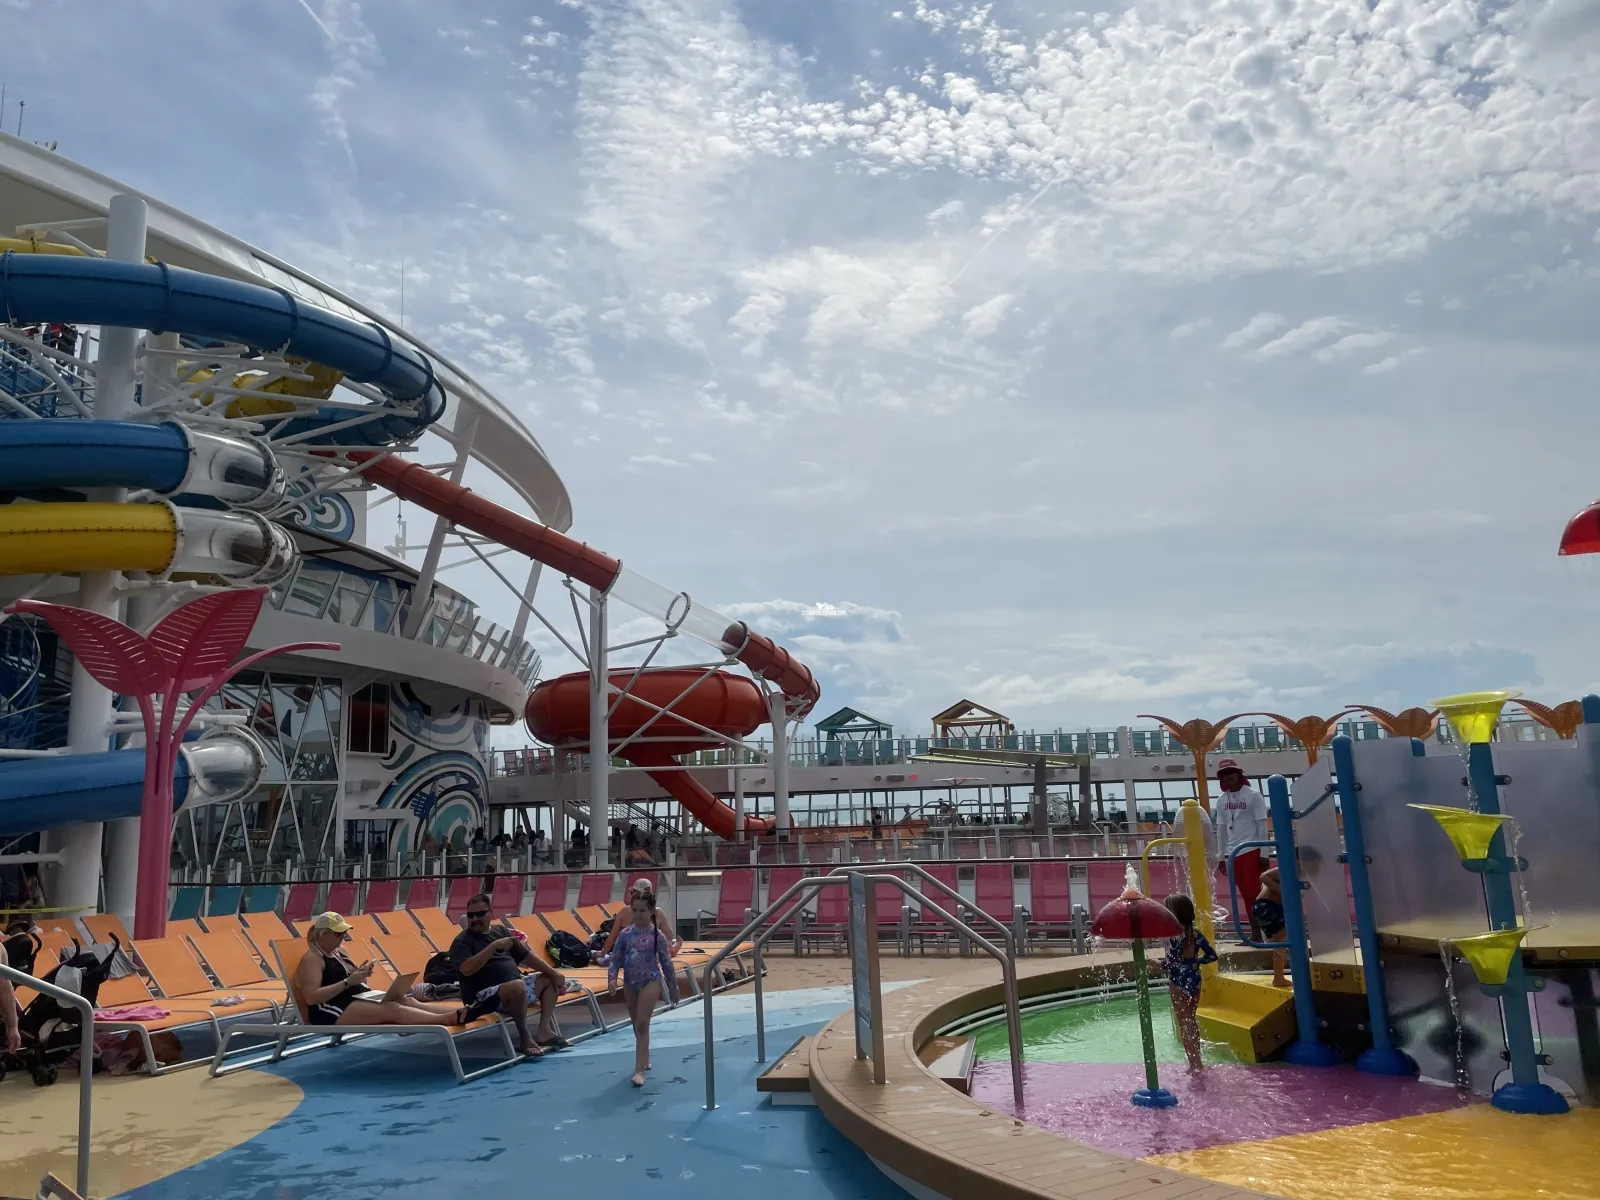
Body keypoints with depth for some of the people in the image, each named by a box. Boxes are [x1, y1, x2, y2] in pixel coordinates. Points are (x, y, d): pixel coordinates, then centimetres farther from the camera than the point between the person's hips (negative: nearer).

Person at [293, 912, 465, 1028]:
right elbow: (311, 997, -19)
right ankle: (451, 1019, -45)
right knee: (392, 1009, -29)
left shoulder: (339, 952, 19)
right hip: (334, 1013, -9)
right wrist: (347, 982, -21)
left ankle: (456, 1014, -34)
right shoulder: (311, 959, -7)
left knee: (405, 1000, -16)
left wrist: (360, 975, 0)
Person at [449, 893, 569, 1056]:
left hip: (516, 988, 8)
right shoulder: (462, 941, -5)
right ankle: (526, 1037, -19)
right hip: (483, 996, -8)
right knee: (518, 986, -36)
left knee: (550, 980, 6)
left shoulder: (501, 931, 14)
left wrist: (554, 973, 8)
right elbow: (466, 969, -24)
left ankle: (544, 1030, -4)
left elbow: (527, 956, 16)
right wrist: (494, 946, -25)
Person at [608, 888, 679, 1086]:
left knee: (642, 1025, -10)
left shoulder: (657, 935, -9)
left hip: (650, 982, -4)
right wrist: (612, 977, -16)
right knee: (636, 1025, 16)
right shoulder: (625, 934, -2)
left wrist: (673, 987, 2)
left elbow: (666, 962, -3)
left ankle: (639, 1070, -10)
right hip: (630, 983, 4)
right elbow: (616, 958, 2)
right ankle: (644, 1060, 36)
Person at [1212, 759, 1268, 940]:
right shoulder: (1221, 800, 10)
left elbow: (1262, 825, -6)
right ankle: (1255, 932, 14)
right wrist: (1221, 856, 11)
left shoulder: (1253, 795, -4)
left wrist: (1264, 853, -11)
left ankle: (1258, 933, -2)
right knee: (1246, 894, 8)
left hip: (1251, 850, -5)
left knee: (1254, 892, -5)